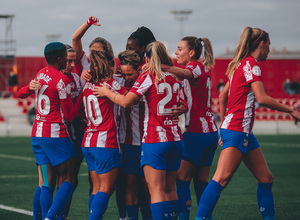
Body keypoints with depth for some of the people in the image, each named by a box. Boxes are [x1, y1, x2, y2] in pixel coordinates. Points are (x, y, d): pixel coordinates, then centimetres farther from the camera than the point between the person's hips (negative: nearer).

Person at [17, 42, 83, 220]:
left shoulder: (41, 74, 10)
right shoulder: (62, 80, -12)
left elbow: (21, 94, 24)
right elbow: (69, 115, -9)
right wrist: (82, 95, -2)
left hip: (37, 133, 8)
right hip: (55, 134, -8)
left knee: (47, 183, 8)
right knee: (70, 180, -5)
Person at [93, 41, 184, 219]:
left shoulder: (148, 77, -7)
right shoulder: (174, 77, 10)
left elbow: (126, 101, -11)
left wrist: (107, 92, 3)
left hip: (155, 140, -6)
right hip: (175, 139, 6)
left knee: (156, 190, -7)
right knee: (170, 188, 12)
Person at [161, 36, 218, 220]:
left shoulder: (196, 66, -9)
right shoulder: (204, 69, 18)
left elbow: (186, 73, -32)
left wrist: (159, 67, -48)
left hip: (196, 132, -9)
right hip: (211, 131, 9)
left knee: (182, 178, -8)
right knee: (201, 180, 10)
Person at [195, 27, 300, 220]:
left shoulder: (241, 64, 18)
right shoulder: (251, 64, -10)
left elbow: (222, 97, 22)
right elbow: (262, 98, -20)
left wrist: (224, 126, 25)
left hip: (245, 132, 10)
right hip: (237, 130, -10)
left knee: (266, 178, 9)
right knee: (221, 179, -15)